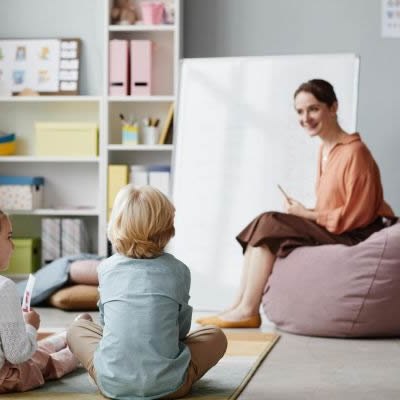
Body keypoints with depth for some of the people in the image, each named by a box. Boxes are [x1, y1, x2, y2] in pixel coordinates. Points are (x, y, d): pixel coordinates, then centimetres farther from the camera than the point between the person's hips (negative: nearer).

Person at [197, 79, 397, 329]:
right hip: (328, 230, 9)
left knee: (268, 225, -18)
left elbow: (356, 215, -18)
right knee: (263, 224, -2)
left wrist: (306, 214, -13)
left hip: (354, 238, -9)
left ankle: (247, 310, -13)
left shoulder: (354, 152, -16)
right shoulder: (325, 149, 10)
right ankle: (241, 305, -7)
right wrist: (304, 213, -4)